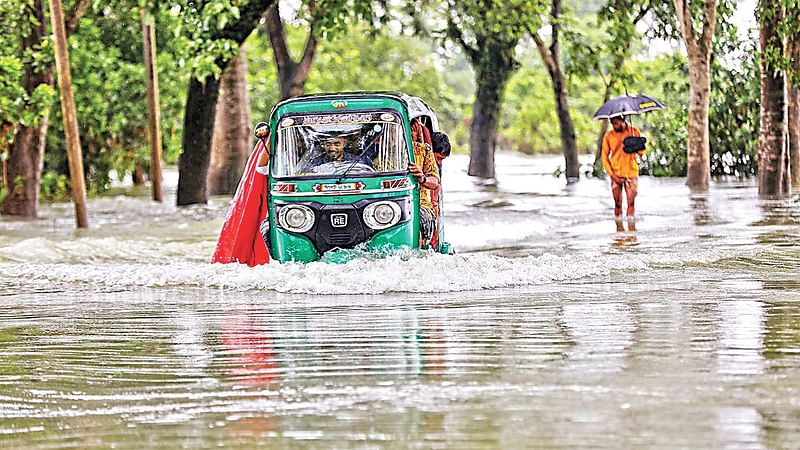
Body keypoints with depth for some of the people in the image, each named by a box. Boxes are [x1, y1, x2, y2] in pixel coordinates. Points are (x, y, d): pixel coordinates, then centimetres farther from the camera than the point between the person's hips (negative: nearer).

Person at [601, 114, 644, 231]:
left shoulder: (634, 132, 1)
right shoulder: (608, 136, 1)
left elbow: (641, 152, 6)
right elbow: (604, 157, 2)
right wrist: (613, 175, -6)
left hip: (631, 173, 0)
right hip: (616, 174, 0)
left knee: (631, 202, -7)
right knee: (618, 203, 0)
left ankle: (631, 228, -6)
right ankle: (619, 228, 8)